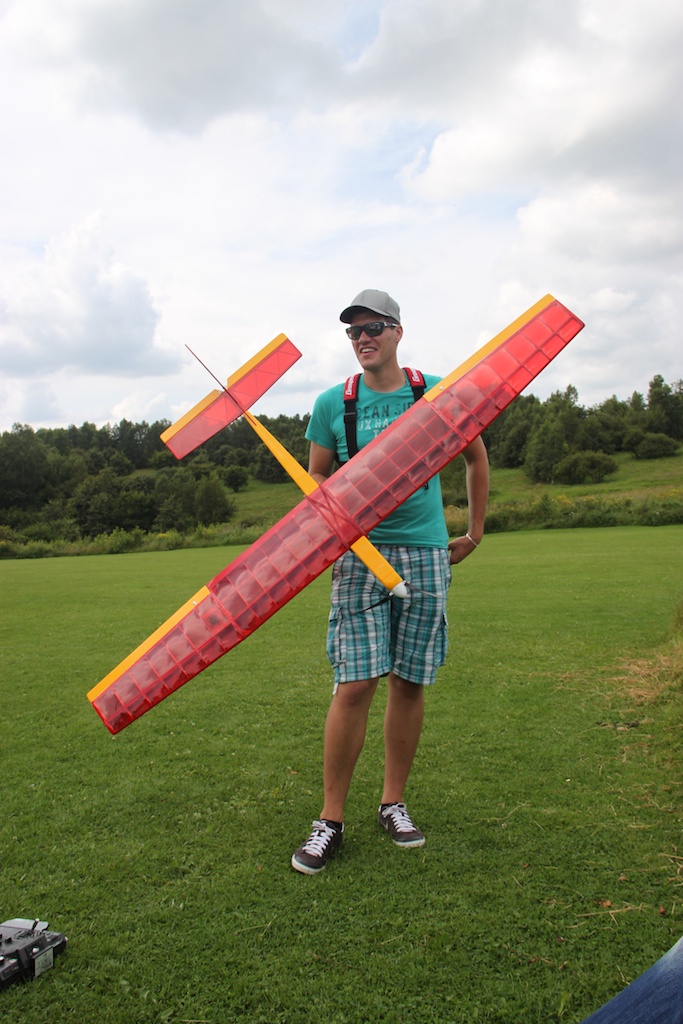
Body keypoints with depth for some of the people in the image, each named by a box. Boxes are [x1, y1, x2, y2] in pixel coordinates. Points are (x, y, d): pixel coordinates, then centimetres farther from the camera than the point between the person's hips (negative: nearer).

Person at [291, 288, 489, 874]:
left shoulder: (436, 393, 5)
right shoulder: (333, 403, 5)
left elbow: (476, 456, 18)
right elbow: (317, 479, 12)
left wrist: (476, 530, 17)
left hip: (425, 553, 1)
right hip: (360, 553, -1)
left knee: (409, 683, 6)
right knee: (355, 684, -6)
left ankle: (394, 804, 23)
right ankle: (331, 821, 7)